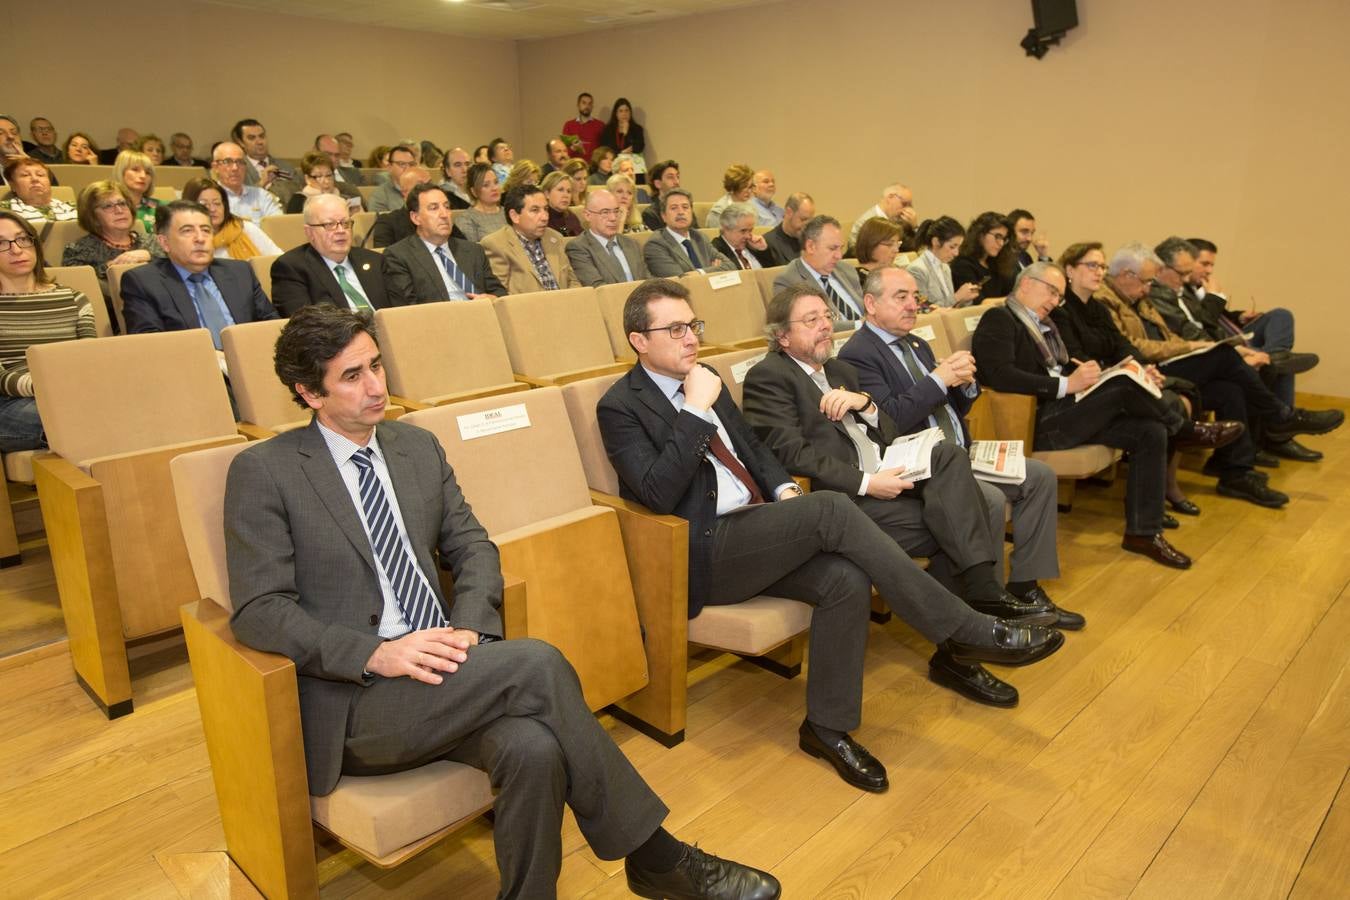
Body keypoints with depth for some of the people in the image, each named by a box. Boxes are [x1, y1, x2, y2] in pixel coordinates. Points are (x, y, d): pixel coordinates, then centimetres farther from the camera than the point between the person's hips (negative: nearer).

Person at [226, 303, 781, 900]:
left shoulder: (417, 447, 13)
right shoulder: (263, 472, -2)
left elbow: (473, 549, 13)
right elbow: (258, 611, -8)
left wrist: (469, 628, -8)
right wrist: (377, 654, -21)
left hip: (438, 669, 4)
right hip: (353, 699, -4)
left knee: (535, 750, -30)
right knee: (537, 663, -27)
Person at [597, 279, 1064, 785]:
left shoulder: (703, 381, 15)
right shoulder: (620, 407, -7)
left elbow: (752, 446, 22)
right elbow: (659, 494, -19)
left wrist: (783, 489, 2)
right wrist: (697, 411, -19)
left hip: (752, 535, 7)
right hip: (702, 555, -7)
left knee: (846, 580, -21)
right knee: (829, 509, -27)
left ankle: (827, 726, -4)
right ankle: (966, 632, -19)